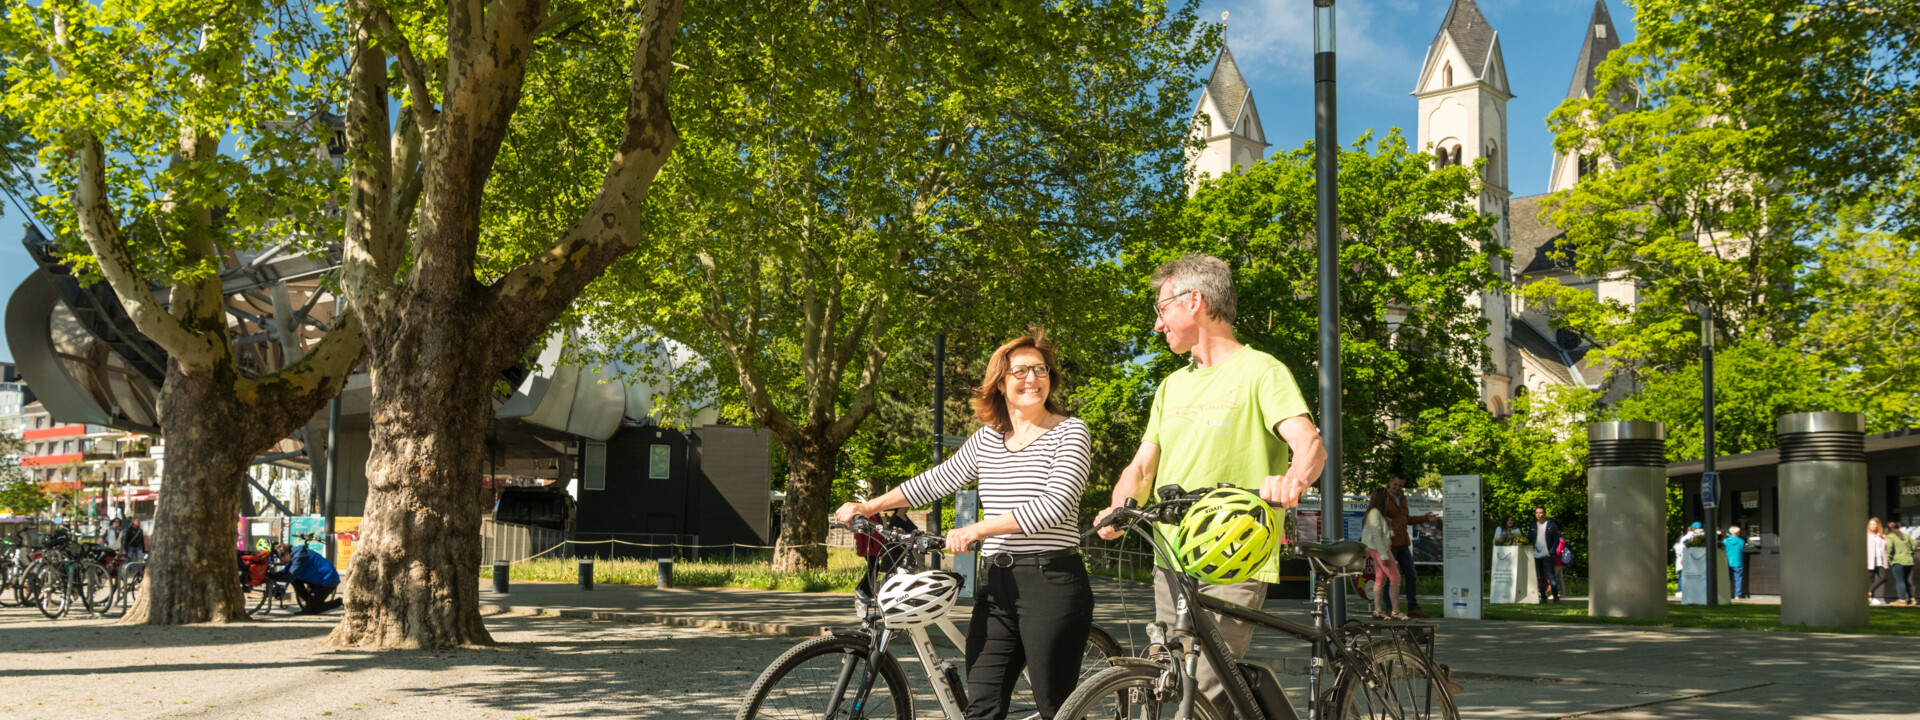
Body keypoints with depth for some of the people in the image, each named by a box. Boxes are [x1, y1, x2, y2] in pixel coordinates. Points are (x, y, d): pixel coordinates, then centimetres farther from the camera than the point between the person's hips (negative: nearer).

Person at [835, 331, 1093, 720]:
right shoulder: (986, 440, 15)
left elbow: (1056, 505, -16)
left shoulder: (1070, 432, -3)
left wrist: (978, 530, -17)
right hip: (997, 584, 6)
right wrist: (868, 506, 26)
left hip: (1052, 582, -6)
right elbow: (936, 481, 26)